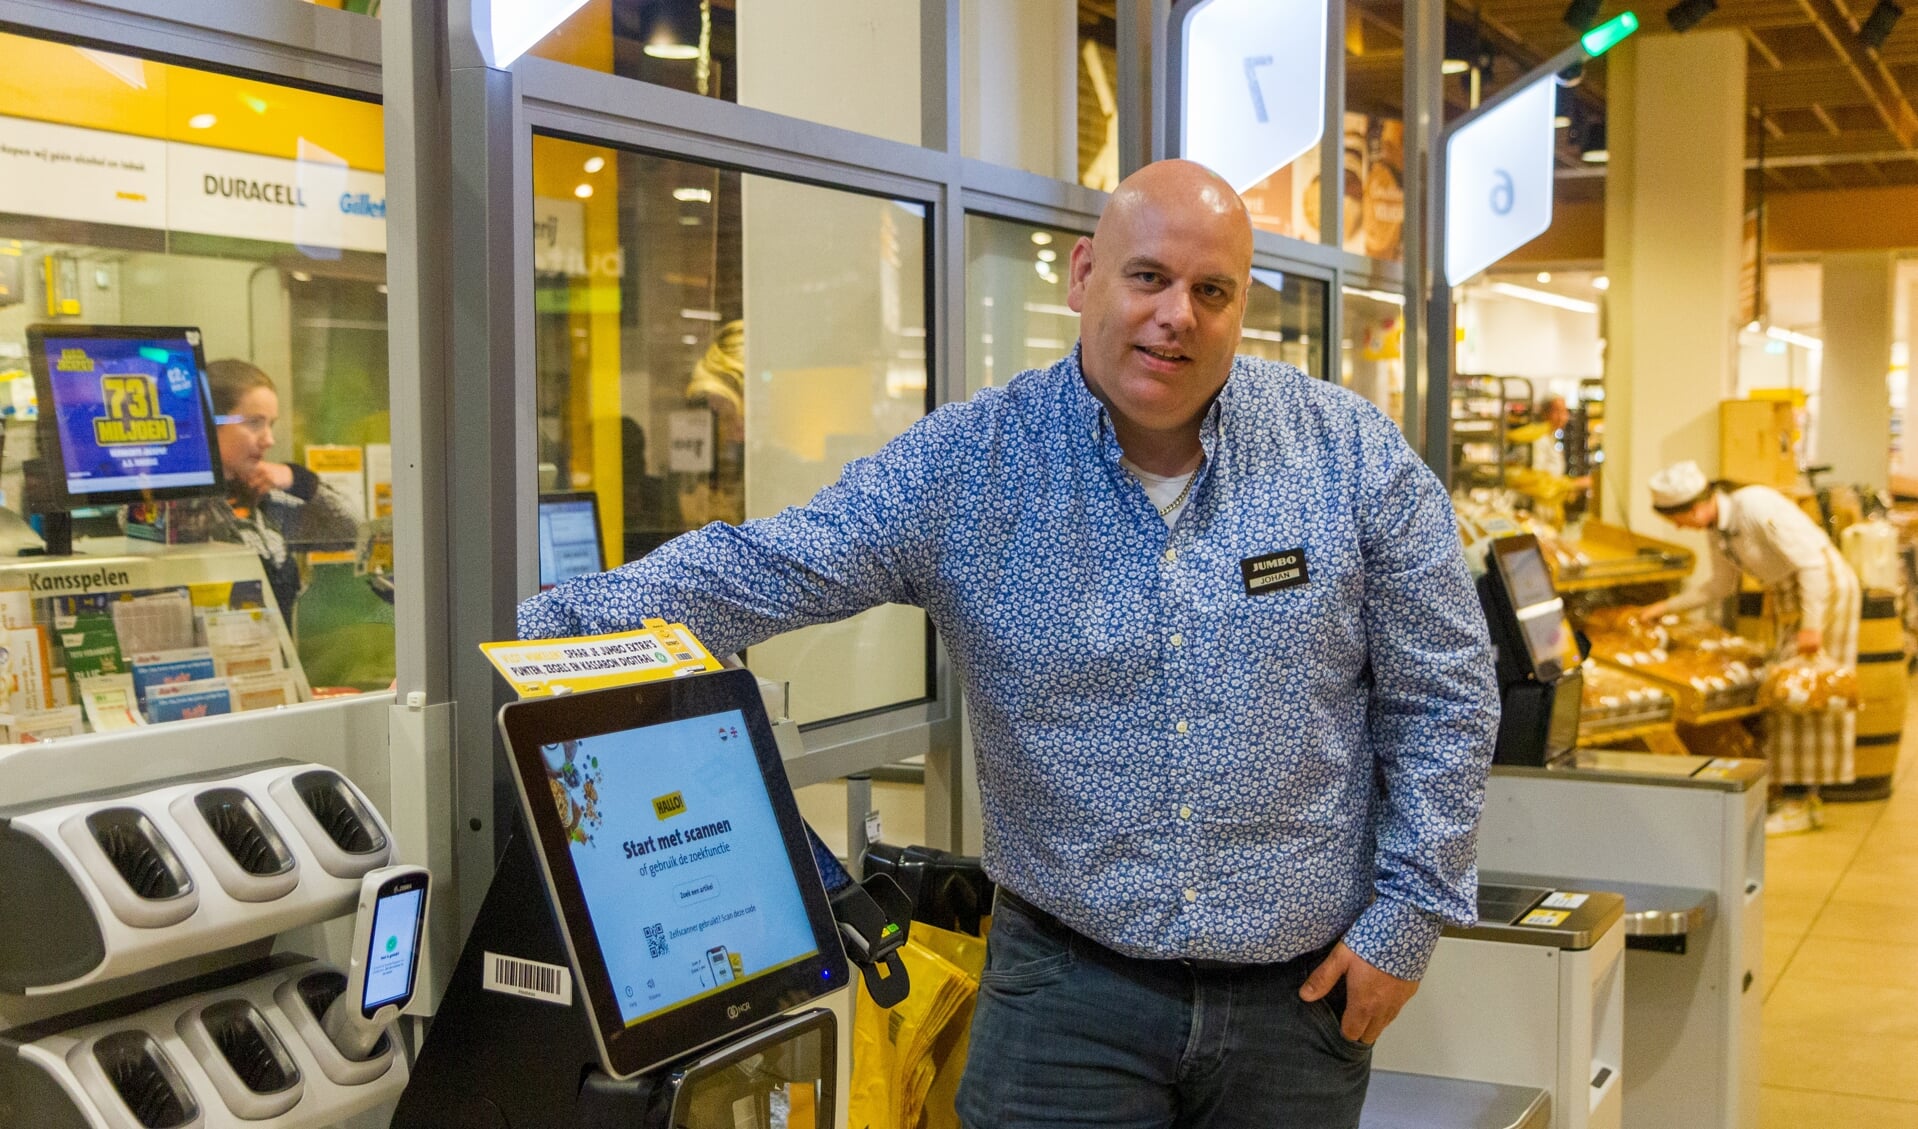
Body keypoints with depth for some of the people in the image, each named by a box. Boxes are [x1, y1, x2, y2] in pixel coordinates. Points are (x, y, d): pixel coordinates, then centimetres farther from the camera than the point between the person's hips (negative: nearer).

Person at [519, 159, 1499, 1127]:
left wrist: (1406, 916, -1)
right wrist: (543, 632, -23)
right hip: (1068, 986, -1)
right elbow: (755, 573, -10)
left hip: (1301, 995, 2)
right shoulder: (961, 466, -6)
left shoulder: (1353, 457, -3)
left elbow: (1441, 694, 2)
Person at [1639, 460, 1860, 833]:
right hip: (1790, 596, 9)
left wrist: (1812, 624, -26)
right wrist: (1666, 607, 14)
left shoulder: (1757, 508, -25)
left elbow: (1812, 562, -25)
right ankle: (1804, 793, 17)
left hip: (1826, 589, -9)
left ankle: (1803, 806, -4)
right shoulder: (1717, 527, 2)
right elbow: (1721, 586, 17)